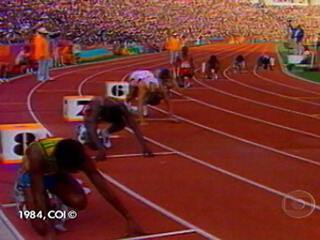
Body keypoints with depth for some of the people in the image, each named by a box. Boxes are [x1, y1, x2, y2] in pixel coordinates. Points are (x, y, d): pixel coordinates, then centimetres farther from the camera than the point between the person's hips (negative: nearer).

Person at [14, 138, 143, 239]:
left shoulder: (79, 157, -30)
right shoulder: (37, 155, -42)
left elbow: (105, 189, -25)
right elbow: (38, 194, -37)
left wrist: (130, 220, -24)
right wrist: (50, 232, -43)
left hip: (56, 174, 3)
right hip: (32, 175, -3)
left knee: (79, 202, -27)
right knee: (42, 227, -22)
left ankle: (57, 199, 8)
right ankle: (24, 199, 9)